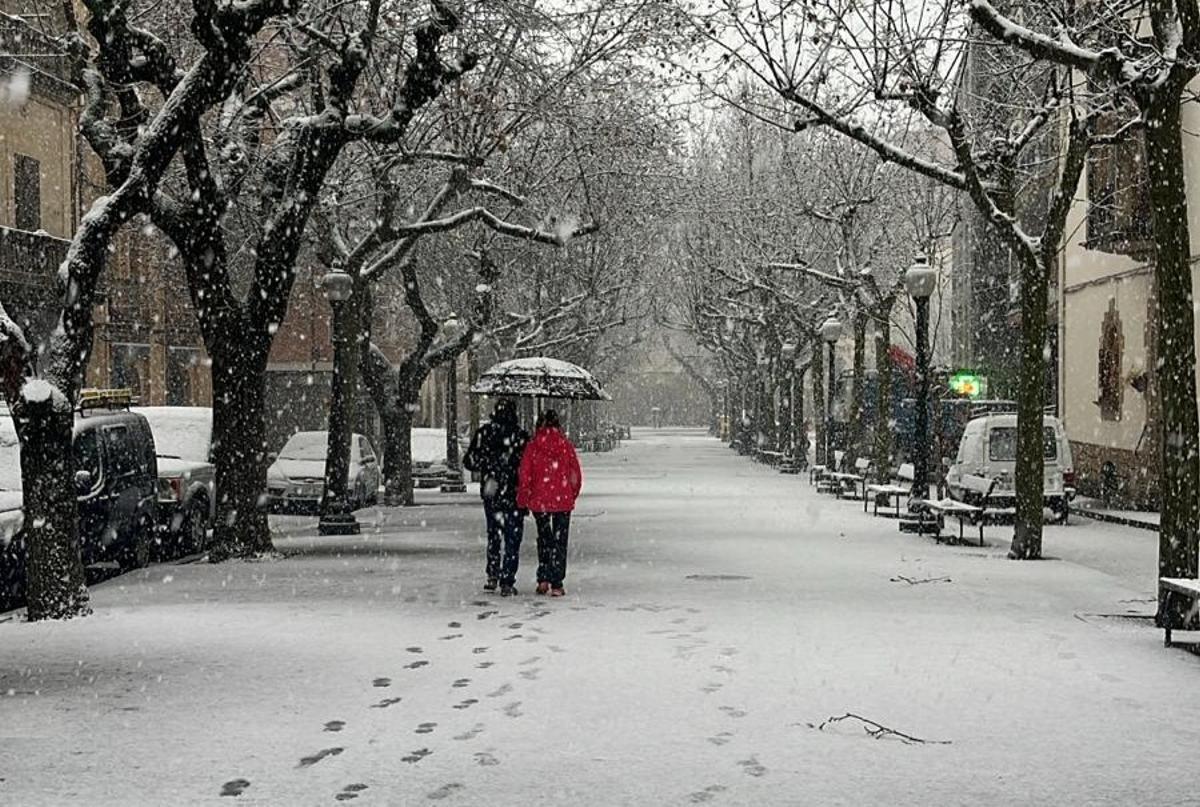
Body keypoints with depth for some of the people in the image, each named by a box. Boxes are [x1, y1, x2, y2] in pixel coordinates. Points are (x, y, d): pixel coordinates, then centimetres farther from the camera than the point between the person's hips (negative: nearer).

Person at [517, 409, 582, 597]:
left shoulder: (533, 446, -5)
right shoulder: (565, 445, -4)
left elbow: (524, 474, -3)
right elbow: (576, 474, 1)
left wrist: (522, 500, 6)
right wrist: (573, 495, 16)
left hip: (538, 501, 1)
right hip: (563, 500, -1)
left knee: (544, 538, 19)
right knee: (560, 540, 6)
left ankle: (543, 579, 11)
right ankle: (556, 585, 2)